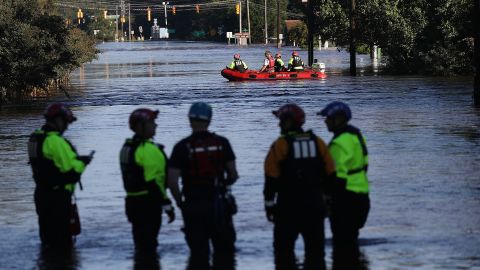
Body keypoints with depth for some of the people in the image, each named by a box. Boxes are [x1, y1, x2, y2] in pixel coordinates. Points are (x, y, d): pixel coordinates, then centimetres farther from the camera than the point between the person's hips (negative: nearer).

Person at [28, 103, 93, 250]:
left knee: (47, 230, 20)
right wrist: (83, 162, -3)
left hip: (42, 192, 9)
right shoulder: (56, 141, -21)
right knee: (61, 237, -3)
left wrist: (77, 159, 7)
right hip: (58, 195, -9)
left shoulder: (36, 138, 9)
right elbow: (71, 168, -24)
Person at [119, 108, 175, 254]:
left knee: (141, 245, 18)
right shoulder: (149, 149, -18)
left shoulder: (127, 147, 12)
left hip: (133, 201, 10)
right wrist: (167, 205, -18)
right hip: (148, 203, -10)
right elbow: (154, 181, -22)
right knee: (148, 247, -7)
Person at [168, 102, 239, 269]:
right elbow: (233, 175, 2)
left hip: (193, 205, -1)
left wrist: (179, 201, 4)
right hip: (219, 204, 1)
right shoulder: (222, 143, -3)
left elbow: (172, 181, -12)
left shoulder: (182, 147, -8)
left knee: (198, 251, 5)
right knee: (224, 250, 12)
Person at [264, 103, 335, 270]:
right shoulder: (317, 143, 4)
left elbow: (271, 179, -9)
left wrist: (269, 204, 0)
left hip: (288, 206, -4)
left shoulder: (280, 145, -9)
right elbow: (330, 174, 7)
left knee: (284, 249, 5)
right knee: (315, 249, 9)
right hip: (315, 205, 4)